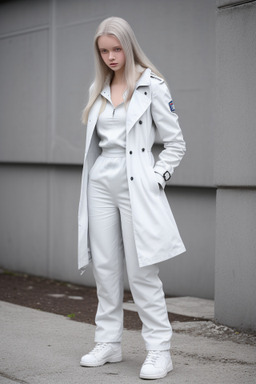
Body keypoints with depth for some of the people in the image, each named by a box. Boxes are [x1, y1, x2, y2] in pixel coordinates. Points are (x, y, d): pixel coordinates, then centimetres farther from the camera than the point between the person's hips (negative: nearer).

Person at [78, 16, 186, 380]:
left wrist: (156, 178, -9)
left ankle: (159, 350, 0)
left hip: (135, 185, -5)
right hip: (101, 184, 6)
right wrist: (95, 173, 10)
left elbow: (175, 143, -1)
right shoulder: (98, 89, 13)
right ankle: (109, 343, 17)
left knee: (142, 270, -6)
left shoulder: (151, 86, -3)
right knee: (105, 267, 7)